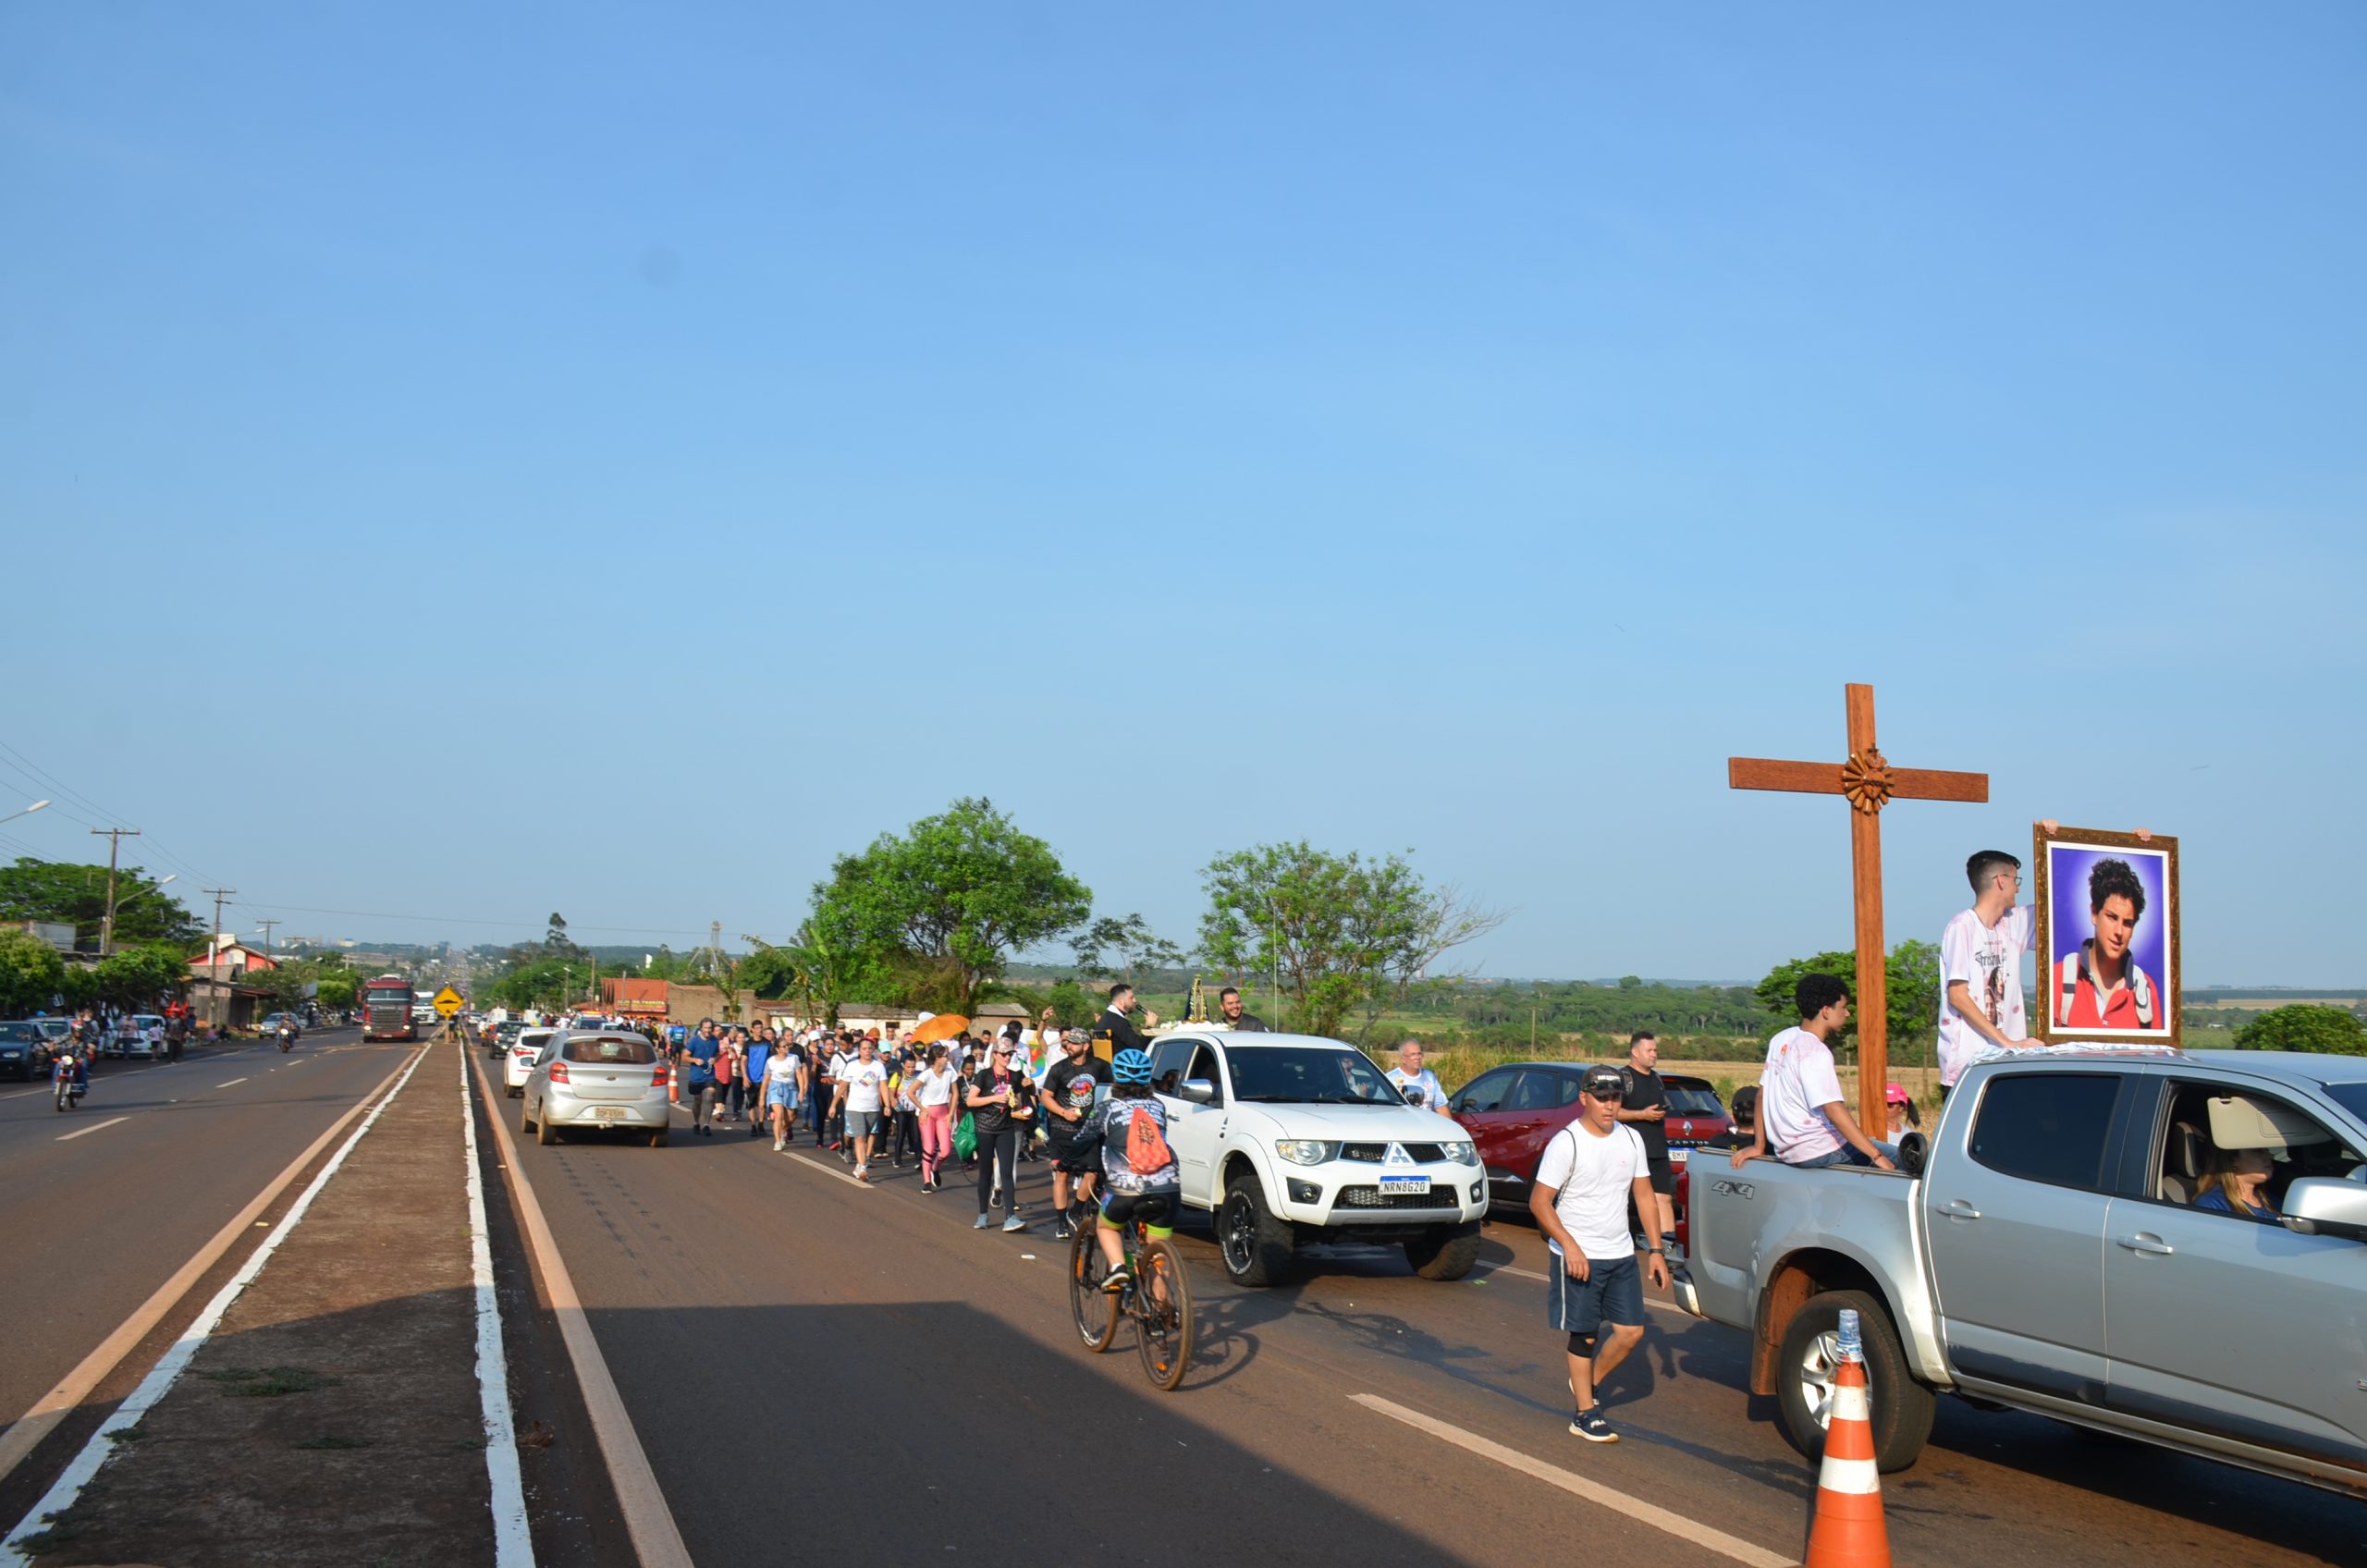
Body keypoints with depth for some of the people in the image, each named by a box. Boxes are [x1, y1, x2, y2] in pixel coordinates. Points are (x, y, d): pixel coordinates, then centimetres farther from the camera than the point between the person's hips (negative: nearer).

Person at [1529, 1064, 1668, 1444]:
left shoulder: (1631, 1139, 4)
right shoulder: (1566, 1143, -14)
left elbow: (1644, 1195, 12)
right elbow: (1539, 1202, -14)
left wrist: (1655, 1249, 6)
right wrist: (1570, 1246, -23)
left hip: (1621, 1256, 6)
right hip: (1578, 1256, -5)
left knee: (1631, 1331, 5)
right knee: (1584, 1335, 1)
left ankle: (1589, 1382, 28)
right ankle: (1585, 1413, 13)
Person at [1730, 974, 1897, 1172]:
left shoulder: (1780, 1040, 9)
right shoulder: (1815, 1052, -17)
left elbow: (1762, 1094, 14)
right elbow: (1833, 1109, -23)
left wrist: (1759, 1145, 20)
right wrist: (1876, 1155, -21)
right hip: (1819, 1151, -9)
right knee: (1896, 1159, -7)